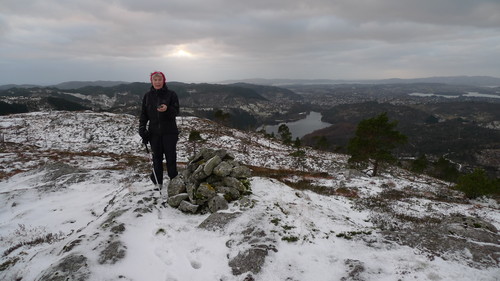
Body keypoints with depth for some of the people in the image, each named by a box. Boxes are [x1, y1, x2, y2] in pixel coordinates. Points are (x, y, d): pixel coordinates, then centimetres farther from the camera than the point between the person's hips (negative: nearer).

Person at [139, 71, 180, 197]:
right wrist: (142, 129, -1)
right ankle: (159, 183, 18)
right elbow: (143, 114, 11)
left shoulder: (171, 94, -2)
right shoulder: (148, 96, 8)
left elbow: (176, 111, -6)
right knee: (157, 158, 7)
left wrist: (167, 109, -27)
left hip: (169, 132, -2)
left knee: (171, 158, -1)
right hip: (154, 132, 3)